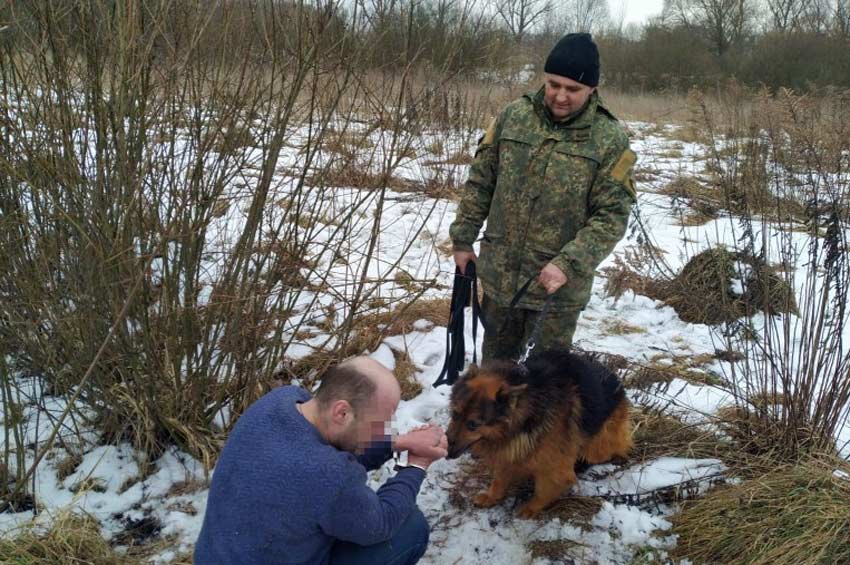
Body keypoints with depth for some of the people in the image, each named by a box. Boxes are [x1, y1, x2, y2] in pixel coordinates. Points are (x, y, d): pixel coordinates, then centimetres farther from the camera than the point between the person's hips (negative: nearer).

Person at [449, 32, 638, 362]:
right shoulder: (513, 116, -1)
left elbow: (612, 216, -12)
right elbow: (480, 181, 6)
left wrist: (569, 264, -22)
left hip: (557, 286, -3)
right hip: (499, 274, 3)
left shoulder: (609, 140, -10)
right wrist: (463, 239, 6)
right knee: (496, 359, 20)